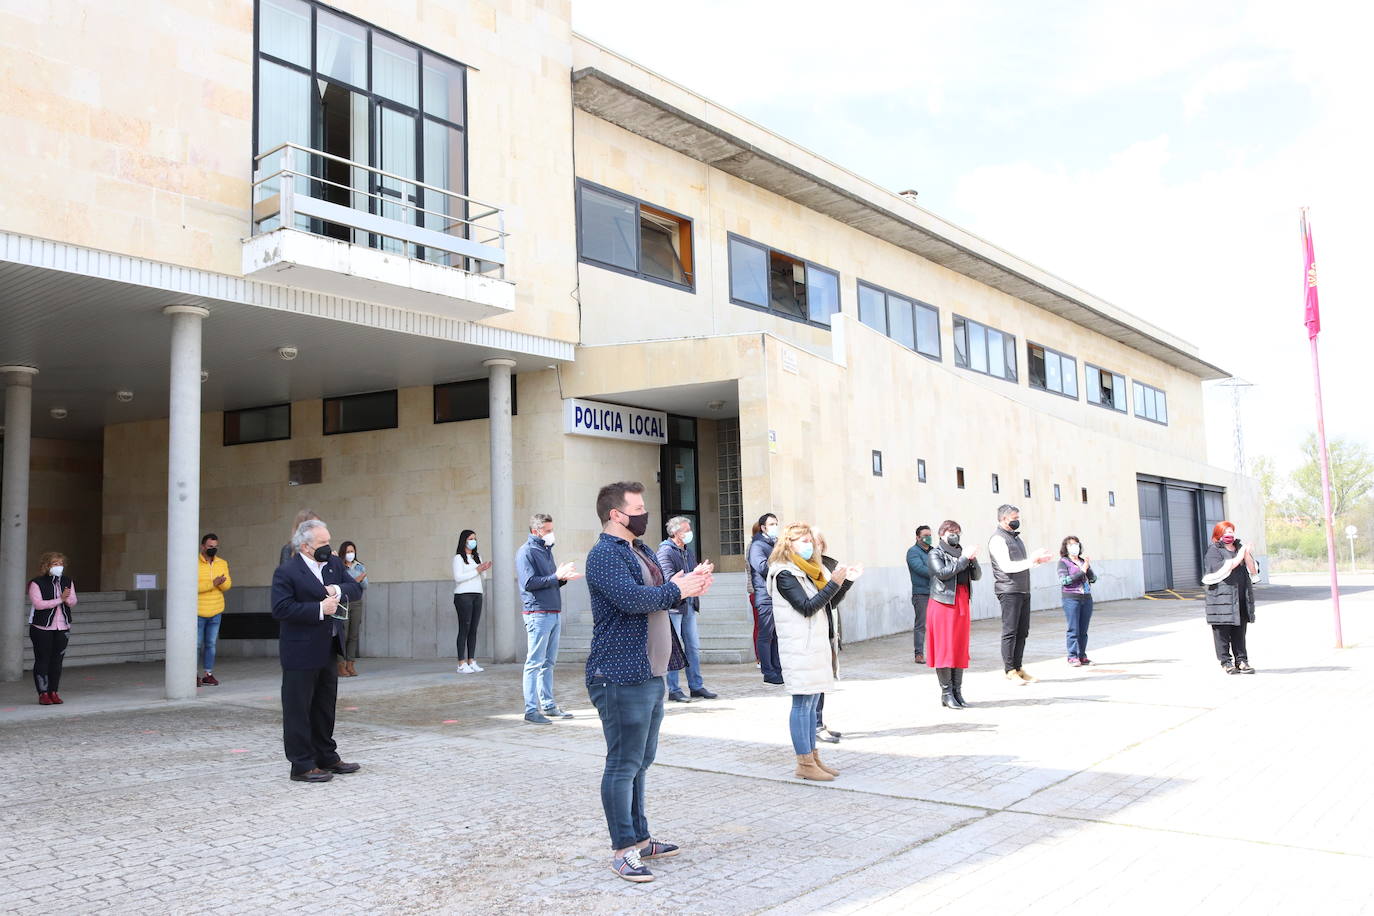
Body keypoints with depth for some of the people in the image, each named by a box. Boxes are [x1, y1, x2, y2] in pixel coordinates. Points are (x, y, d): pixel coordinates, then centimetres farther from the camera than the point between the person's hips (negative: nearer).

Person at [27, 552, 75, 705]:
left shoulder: (68, 581, 9)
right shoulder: (36, 583, -7)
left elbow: (73, 602, 4)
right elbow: (38, 604, -17)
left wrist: (67, 598, -18)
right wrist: (60, 599, -16)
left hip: (62, 627, 4)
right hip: (42, 628, -4)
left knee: (57, 661, 5)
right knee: (42, 660, -1)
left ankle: (53, 692, 12)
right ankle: (43, 693, 4)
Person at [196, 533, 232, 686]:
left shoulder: (222, 563, 6)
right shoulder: (194, 563, -9)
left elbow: (228, 586, 2)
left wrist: (222, 582, -20)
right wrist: (212, 583, -23)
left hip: (216, 611, 4)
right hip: (198, 612, -4)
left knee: (211, 644, 9)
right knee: (196, 644, 0)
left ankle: (209, 674, 14)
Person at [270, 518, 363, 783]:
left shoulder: (334, 563, 8)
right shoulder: (286, 572, -14)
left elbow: (356, 590, 8)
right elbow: (280, 608, -22)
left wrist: (340, 590, -14)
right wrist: (319, 609, -24)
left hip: (328, 650, 8)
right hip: (301, 654, -8)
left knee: (325, 707, 18)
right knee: (298, 709, 2)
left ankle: (326, 757, 29)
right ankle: (302, 765, 9)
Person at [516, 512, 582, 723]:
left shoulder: (546, 550, 19)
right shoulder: (526, 552, -7)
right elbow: (529, 583, -17)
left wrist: (563, 577, 4)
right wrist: (556, 576, -18)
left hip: (554, 613, 9)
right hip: (538, 613, -8)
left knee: (549, 662, 13)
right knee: (535, 663, -5)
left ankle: (548, 704, 20)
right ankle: (531, 710, -3)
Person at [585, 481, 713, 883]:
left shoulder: (642, 551, 19)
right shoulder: (605, 554, -13)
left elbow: (661, 597, 24)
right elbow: (630, 597, -28)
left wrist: (689, 584, 2)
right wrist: (675, 589, -14)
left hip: (651, 675, 10)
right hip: (622, 677, -10)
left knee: (641, 761, 17)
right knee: (623, 765, -3)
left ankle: (639, 837, 28)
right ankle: (623, 850, 6)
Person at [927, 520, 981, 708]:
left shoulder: (961, 552, 17)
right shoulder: (935, 553, 1)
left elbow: (977, 576, 9)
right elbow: (942, 573, -17)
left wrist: (973, 559, -9)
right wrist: (964, 558, -16)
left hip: (962, 605, 6)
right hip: (943, 604, -6)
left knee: (960, 649, 7)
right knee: (944, 648, -6)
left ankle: (957, 692, 12)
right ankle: (946, 694, -2)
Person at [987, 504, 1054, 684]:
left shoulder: (1015, 536, 20)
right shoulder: (998, 539, -9)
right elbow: (1007, 566, -19)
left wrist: (1038, 561, 11)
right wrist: (1032, 560, -19)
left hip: (1024, 590, 9)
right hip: (1009, 591, -9)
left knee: (1023, 631, 9)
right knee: (1010, 632, -6)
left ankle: (1018, 668, 14)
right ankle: (1010, 671, -2)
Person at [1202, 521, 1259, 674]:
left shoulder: (1240, 548, 17)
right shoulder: (1213, 551, -1)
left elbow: (1254, 570, 8)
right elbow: (1220, 572, -15)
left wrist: (1247, 555, -7)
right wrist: (1237, 559, -16)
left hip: (1241, 597, 5)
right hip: (1221, 597, -5)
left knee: (1239, 631, 8)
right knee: (1222, 630, -4)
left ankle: (1241, 660, 13)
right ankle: (1226, 662, 3)